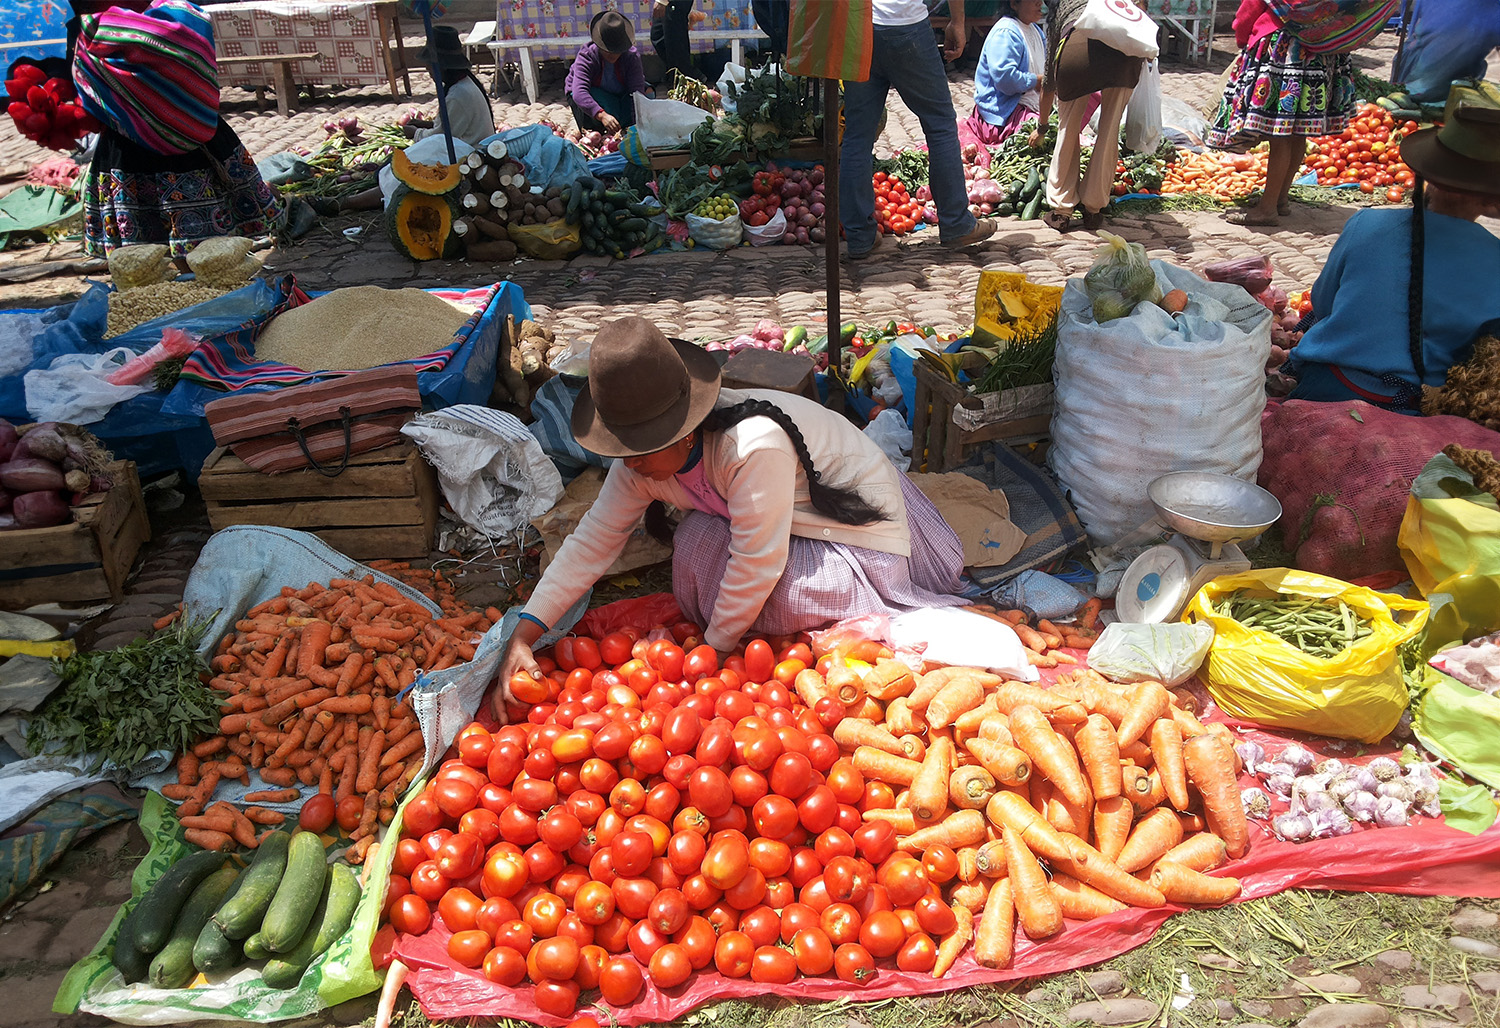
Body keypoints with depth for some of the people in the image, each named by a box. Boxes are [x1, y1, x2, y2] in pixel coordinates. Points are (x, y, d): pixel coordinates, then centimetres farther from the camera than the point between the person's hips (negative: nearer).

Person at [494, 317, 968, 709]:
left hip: (859, 531, -7)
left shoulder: (754, 445, -38)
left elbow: (757, 563, -31)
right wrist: (523, 636, -19)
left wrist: (713, 649, -18)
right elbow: (592, 541, -11)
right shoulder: (641, 461, -13)